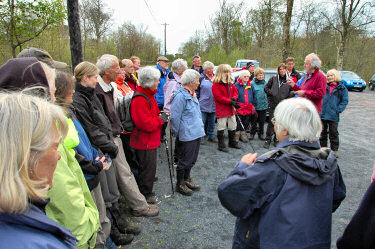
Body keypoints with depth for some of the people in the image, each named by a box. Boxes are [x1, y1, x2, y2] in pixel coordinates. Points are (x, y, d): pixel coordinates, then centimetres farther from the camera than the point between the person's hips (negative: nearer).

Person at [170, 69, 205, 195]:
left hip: (197, 132, 9)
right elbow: (175, 117, -18)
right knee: (185, 160, 4)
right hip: (187, 135, -9)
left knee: (192, 159, 19)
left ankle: (187, 179, 36)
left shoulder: (192, 94, 11)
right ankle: (180, 184, 22)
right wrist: (178, 133, -8)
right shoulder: (180, 96, -20)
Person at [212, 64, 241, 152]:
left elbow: (235, 91, 14)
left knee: (233, 126, 17)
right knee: (221, 127, 0)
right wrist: (230, 102, -23)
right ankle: (221, 145, 12)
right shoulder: (216, 84, -13)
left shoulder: (230, 82, 11)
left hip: (231, 109, 8)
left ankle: (232, 142, 34)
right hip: (221, 109, -8)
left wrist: (234, 98, -8)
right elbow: (219, 97, -20)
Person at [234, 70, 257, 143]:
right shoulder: (236, 85, -3)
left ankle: (243, 134, 29)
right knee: (238, 124, 1)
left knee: (246, 123, 13)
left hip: (248, 109, 4)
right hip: (239, 108, -4)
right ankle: (237, 134, 17)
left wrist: (253, 105, 8)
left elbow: (254, 96, 13)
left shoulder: (250, 85, 10)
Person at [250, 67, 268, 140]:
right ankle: (252, 133, 22)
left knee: (262, 121, 12)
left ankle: (261, 134, 25)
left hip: (263, 105, 3)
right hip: (255, 105, -3)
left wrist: (267, 103, 4)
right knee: (254, 121, 8)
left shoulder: (265, 83, 3)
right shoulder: (252, 83, -7)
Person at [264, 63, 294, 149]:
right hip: (273, 104, -1)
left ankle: (276, 140, 22)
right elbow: (266, 88, 10)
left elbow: (292, 91, 10)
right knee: (271, 122, -4)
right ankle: (268, 140, 6)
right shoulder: (273, 79, 5)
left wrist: (290, 94, -11)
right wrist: (271, 93, -7)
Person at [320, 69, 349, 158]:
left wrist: (338, 110, -11)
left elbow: (345, 101, 0)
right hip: (322, 114, 2)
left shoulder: (342, 88, 0)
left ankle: (334, 150, 19)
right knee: (322, 132, 12)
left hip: (333, 115, -2)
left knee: (333, 133, 6)